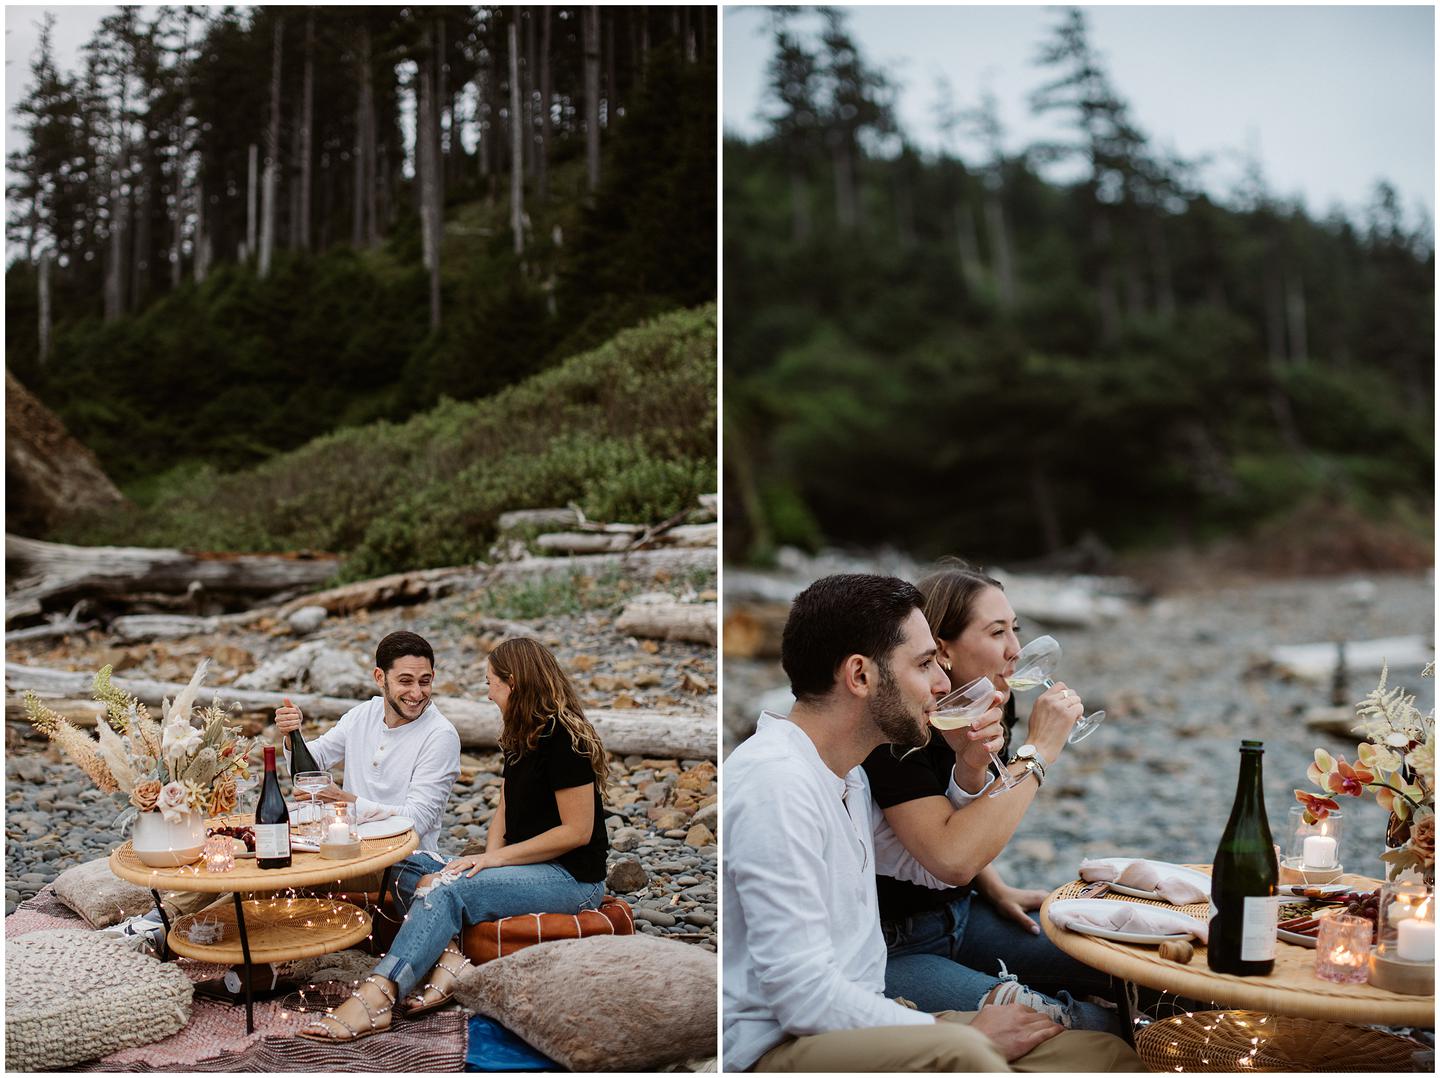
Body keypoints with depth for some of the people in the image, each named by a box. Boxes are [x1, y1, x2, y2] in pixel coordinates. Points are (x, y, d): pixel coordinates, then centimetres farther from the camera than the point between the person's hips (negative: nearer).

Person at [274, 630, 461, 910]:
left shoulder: (441, 736, -12)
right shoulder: (362, 715, 7)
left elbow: (417, 820, -17)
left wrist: (348, 802, -29)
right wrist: (292, 736, -12)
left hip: (408, 858, -5)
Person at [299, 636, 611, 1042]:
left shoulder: (564, 740, -16)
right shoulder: (521, 738, 14)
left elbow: (577, 831, -18)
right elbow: (505, 811, 16)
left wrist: (496, 858, -16)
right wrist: (489, 857, -4)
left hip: (573, 877, -9)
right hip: (529, 867, 9)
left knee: (449, 890, -26)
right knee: (429, 882, -11)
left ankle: (374, 1001, -34)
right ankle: (448, 962, -30)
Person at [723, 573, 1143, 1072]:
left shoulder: (846, 775, 13)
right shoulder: (775, 782, -19)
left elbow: (936, 866, 29)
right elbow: (801, 993, -23)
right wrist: (969, 1032, -16)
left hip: (858, 1026, 8)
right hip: (780, 1045, -8)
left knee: (1107, 1053, -5)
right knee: (960, 1052, -34)